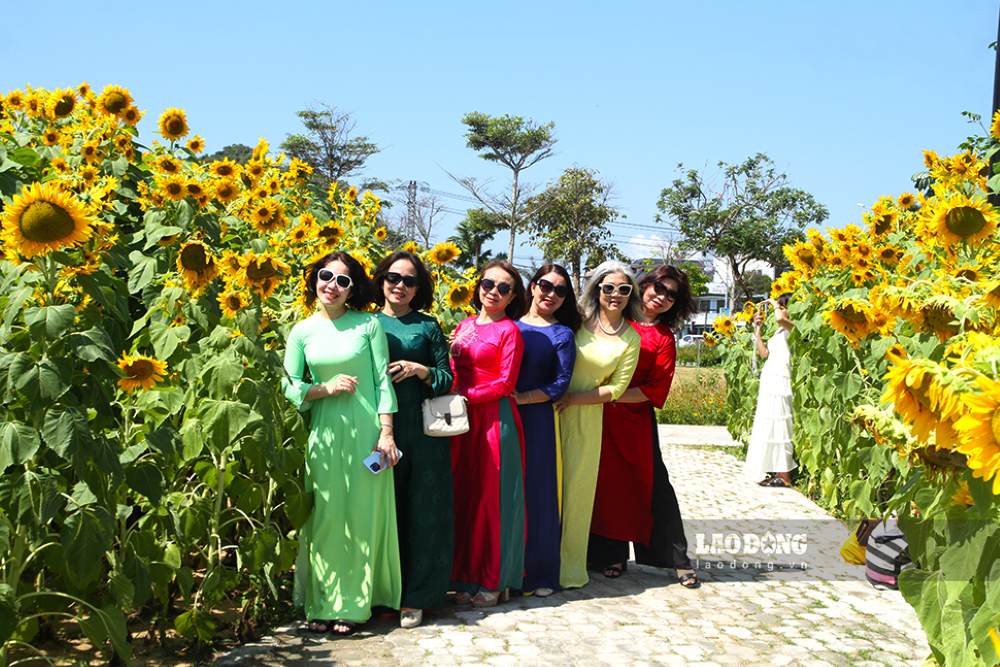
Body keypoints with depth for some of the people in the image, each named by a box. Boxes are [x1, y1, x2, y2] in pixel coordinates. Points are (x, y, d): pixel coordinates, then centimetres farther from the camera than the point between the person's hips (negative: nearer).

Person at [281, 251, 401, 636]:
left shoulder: (368, 324, -1)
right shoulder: (303, 332, 6)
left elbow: (382, 381, -2)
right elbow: (289, 388, 5)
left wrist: (386, 433, -7)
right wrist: (326, 389, -11)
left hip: (365, 431, -2)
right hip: (323, 432, 2)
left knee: (361, 516, 3)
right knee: (325, 517, 4)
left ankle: (352, 604, 14)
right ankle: (322, 604, 14)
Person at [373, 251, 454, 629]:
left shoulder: (427, 327, 8)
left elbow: (446, 379, 8)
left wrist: (421, 370, -12)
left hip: (421, 432, -1)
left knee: (420, 510, 3)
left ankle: (415, 597, 14)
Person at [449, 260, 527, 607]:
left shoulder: (509, 331, -4)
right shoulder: (464, 325, 14)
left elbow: (505, 383, -10)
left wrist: (465, 396, -13)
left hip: (494, 418, -6)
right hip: (462, 419, 6)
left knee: (492, 495, 1)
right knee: (463, 493, 8)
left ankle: (492, 581, 12)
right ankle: (466, 575, 20)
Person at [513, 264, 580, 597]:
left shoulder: (562, 334, 4)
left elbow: (561, 383, -4)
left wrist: (522, 398, -14)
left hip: (536, 420, -3)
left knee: (535, 492, 2)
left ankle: (539, 573, 15)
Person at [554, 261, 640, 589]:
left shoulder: (630, 338, 2)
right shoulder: (576, 321, 0)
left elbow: (616, 388, -1)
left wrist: (573, 398, -10)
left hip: (586, 419, 0)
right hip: (549, 411, 0)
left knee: (576, 487, 8)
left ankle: (569, 566, 23)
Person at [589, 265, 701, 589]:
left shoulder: (664, 339, 0)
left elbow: (655, 390, -8)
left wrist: (611, 395, -17)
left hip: (635, 419, -2)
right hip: (599, 417, 2)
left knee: (652, 483, 2)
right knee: (608, 481, 7)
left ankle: (678, 560, 13)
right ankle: (612, 555, 21)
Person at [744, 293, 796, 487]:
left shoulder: (792, 328, -7)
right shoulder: (780, 332, 19)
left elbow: (780, 318, -29)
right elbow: (764, 352, 16)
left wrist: (774, 303, -9)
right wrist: (757, 328, 16)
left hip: (779, 384, -9)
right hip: (770, 383, 9)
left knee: (778, 427, -8)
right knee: (769, 427, 9)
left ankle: (784, 476, -6)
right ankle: (775, 472, 14)